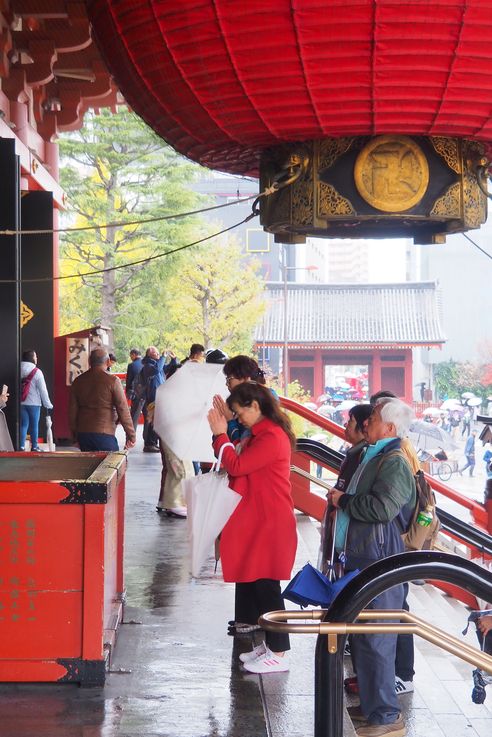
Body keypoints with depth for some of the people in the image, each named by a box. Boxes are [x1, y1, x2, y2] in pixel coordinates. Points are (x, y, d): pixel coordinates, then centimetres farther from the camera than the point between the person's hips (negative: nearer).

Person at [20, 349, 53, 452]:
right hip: (34, 403, -3)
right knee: (34, 425, 7)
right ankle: (34, 446, 12)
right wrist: (48, 404, -1)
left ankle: (21, 446, 0)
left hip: (21, 403, 3)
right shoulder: (37, 372, -10)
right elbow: (43, 390, -8)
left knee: (23, 425, 6)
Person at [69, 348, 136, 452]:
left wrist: (76, 434, 22)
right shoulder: (113, 381, -7)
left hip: (83, 434, 5)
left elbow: (72, 411, 12)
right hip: (105, 434, -5)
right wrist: (131, 436, -3)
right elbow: (123, 410, -8)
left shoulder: (78, 381, 7)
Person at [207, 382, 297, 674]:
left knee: (266, 586, -4)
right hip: (257, 522, 10)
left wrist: (220, 434, -10)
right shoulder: (261, 434, 15)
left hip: (270, 525, -10)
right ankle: (269, 644, 24)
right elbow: (241, 469, 14)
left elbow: (236, 466, -21)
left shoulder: (272, 438, -19)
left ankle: (279, 653, 3)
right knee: (254, 583, 14)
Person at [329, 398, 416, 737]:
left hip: (380, 564, -11)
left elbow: (382, 507, -27)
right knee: (362, 638, 17)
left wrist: (343, 500, -14)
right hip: (361, 560, 11)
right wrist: (342, 502, 13)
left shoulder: (394, 463, -14)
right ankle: (371, 705, 28)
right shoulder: (374, 458, 17)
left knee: (375, 641, -8)